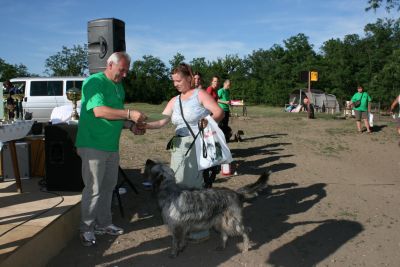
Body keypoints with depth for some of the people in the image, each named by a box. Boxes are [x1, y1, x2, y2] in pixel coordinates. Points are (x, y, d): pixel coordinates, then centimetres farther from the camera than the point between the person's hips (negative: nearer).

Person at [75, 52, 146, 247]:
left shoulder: (119, 86, 14)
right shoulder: (94, 82, -12)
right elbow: (99, 111, -25)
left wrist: (132, 125, 5)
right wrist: (130, 114, -28)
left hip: (112, 145, 8)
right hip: (93, 145, -8)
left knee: (108, 186, 14)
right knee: (93, 188, -3)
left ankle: (103, 223, 28)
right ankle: (86, 229, 11)